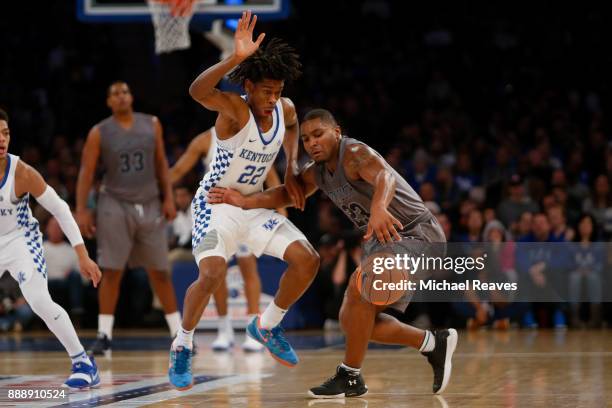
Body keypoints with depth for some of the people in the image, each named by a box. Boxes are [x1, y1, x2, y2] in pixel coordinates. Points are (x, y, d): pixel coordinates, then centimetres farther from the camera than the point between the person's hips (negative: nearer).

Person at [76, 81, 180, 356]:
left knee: (159, 272, 7)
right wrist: (81, 210, -10)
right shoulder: (99, 133, -3)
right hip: (115, 205, -2)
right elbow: (86, 172, -3)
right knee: (112, 272, -5)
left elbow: (161, 164, 10)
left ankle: (178, 333, 14)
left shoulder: (151, 125, 5)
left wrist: (168, 198, 3)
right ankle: (104, 335, -1)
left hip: (150, 205, 2)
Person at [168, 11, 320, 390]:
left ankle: (267, 326, 16)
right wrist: (235, 58, -60)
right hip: (216, 203, -6)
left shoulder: (286, 110, -6)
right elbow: (197, 91, -47)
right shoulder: (234, 108, -24)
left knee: (308, 260, -5)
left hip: (255, 205, 6)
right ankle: (182, 347, -5)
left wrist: (292, 168, 7)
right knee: (212, 274, -28)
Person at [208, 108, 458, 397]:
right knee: (352, 321, 5)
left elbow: (385, 175, -43)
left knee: (360, 286, -30)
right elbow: (288, 193, 20)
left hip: (416, 233, -10)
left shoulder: (355, 154, -22)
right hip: (383, 241, 10)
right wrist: (245, 201, 3)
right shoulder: (317, 172, 5)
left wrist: (379, 207, -64)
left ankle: (350, 377, -17)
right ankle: (433, 344, 19)